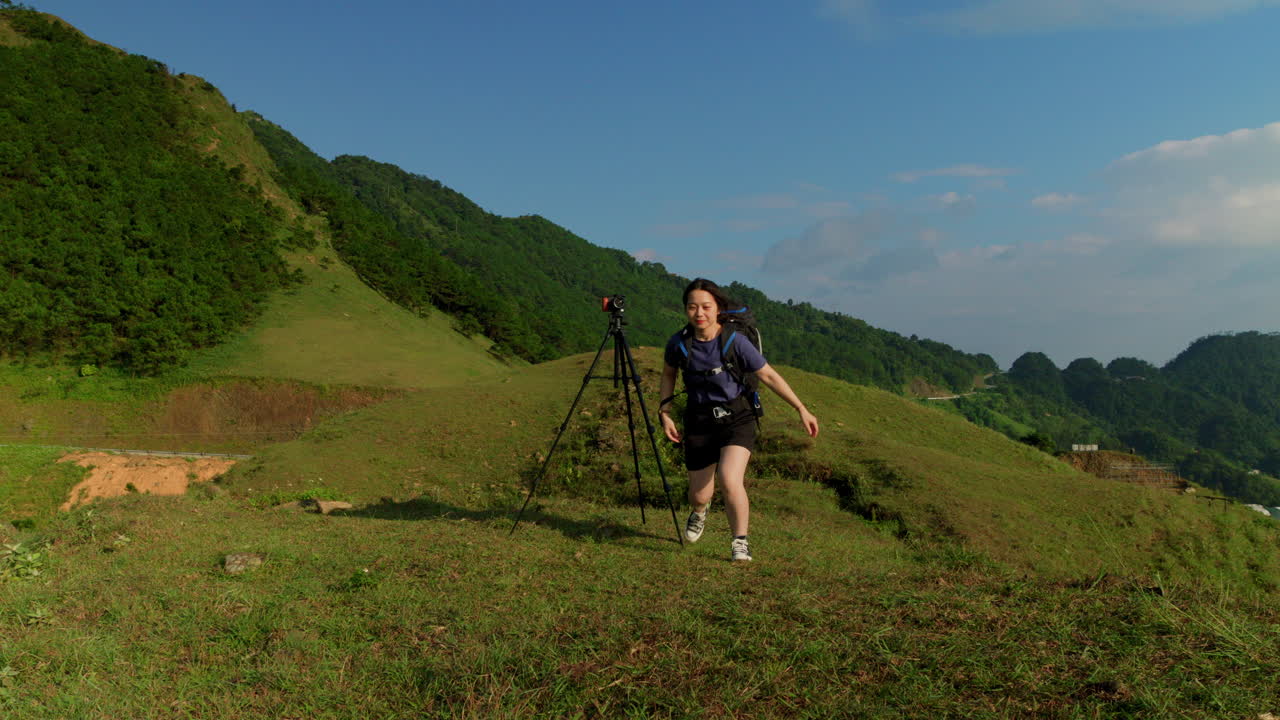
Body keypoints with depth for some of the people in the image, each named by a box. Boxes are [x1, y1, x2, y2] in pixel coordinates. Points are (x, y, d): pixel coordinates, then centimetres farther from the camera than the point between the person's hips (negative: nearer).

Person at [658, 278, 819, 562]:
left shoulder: (735, 341, -15)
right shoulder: (678, 343, -9)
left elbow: (769, 375, -7)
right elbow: (668, 375, 12)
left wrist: (802, 409, -6)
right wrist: (665, 413, 4)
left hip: (736, 416, -2)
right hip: (699, 420, 2)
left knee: (729, 479, -25)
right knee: (699, 495, 6)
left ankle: (740, 542, 0)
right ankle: (700, 511, 47)